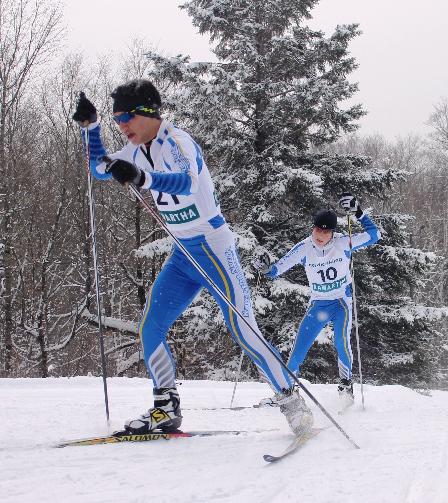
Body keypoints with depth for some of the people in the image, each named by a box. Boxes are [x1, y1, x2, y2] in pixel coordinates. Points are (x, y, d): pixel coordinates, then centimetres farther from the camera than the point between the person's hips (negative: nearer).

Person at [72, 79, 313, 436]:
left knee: (243, 331, -12)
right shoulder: (138, 151, 8)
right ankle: (167, 409, 12)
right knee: (150, 330, 1)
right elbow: (101, 169, 24)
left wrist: (142, 178, -55)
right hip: (182, 255, 8)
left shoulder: (176, 141, -18)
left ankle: (292, 402, -4)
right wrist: (90, 126, 10)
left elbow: (186, 180, -38)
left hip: (213, 248, -8)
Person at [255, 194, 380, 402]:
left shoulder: (343, 243, -14)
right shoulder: (304, 248, -11)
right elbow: (278, 268, -9)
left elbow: (373, 235, -11)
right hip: (317, 304, 2)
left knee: (341, 342, -24)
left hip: (341, 301, -2)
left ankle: (346, 384, -4)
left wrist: (358, 213, -21)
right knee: (299, 348, -6)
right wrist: (266, 268, -30)